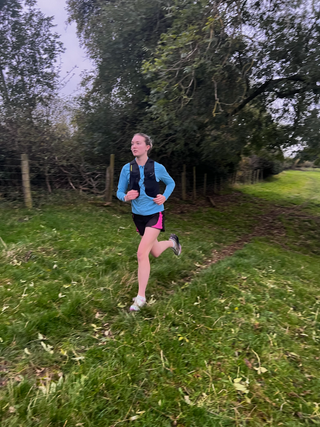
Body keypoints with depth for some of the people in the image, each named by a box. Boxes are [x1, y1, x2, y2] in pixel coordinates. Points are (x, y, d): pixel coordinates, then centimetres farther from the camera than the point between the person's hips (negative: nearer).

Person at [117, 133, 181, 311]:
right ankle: (172, 242, 53)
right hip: (138, 215, 4)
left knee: (142, 253, -16)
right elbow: (119, 192, 2)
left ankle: (141, 297, -1)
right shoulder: (127, 168, -5)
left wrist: (164, 197, -10)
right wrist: (126, 196, -21)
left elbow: (171, 183, 8)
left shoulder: (157, 167, -9)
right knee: (155, 252, 18)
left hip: (155, 214, -4)